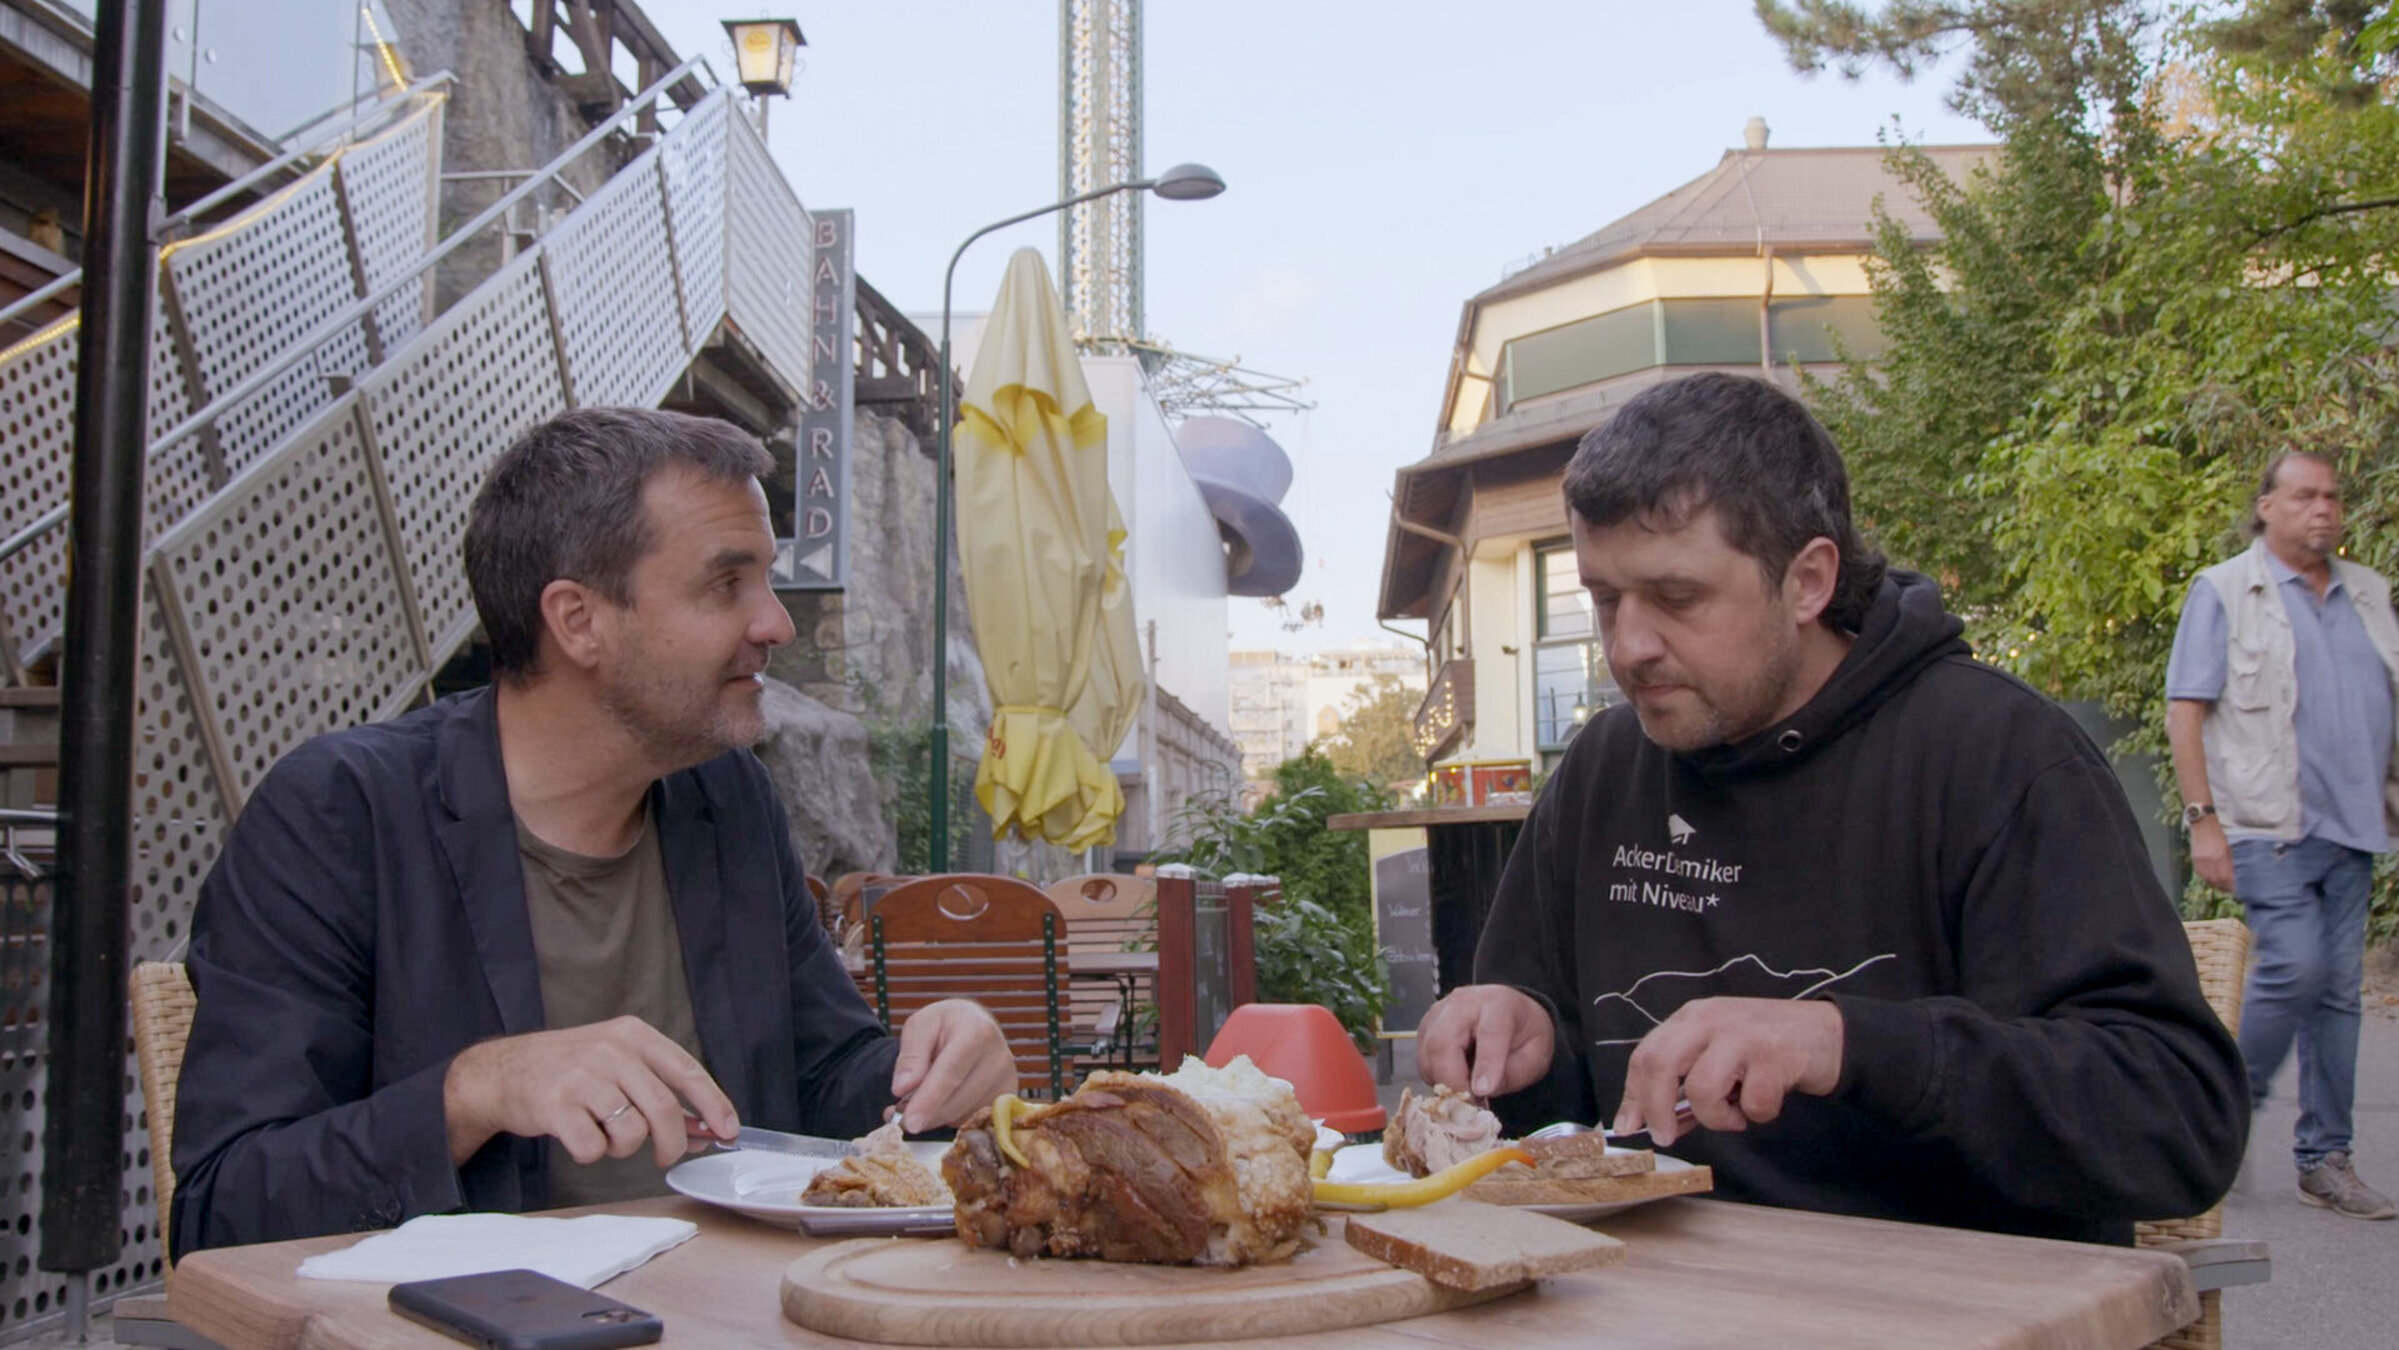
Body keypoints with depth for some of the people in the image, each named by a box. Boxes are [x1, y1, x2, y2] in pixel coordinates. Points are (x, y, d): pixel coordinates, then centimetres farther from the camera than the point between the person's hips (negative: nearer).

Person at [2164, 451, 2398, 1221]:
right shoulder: (2223, 593, 0)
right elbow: (2184, 710, -5)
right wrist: (2202, 819, -12)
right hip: (2268, 825, -6)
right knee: (2294, 968, -16)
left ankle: (2325, 1158, 14)